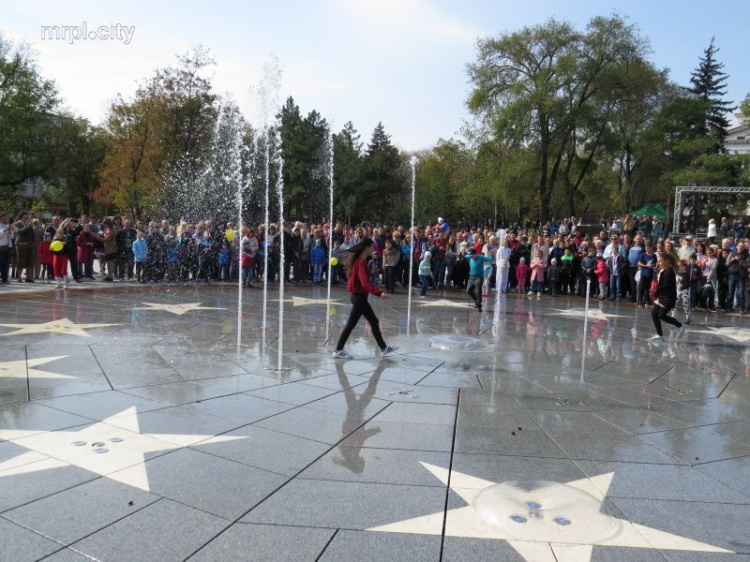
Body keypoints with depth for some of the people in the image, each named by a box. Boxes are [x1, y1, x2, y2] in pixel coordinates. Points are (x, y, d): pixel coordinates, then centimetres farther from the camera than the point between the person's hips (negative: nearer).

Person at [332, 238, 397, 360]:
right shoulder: (361, 262, -20)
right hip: (359, 297, -10)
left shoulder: (358, 260, 9)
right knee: (351, 324, -1)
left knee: (374, 321, 16)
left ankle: (384, 348, 25)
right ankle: (338, 351, 7)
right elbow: (365, 282, -30)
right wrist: (379, 292, -41)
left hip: (359, 296, 10)